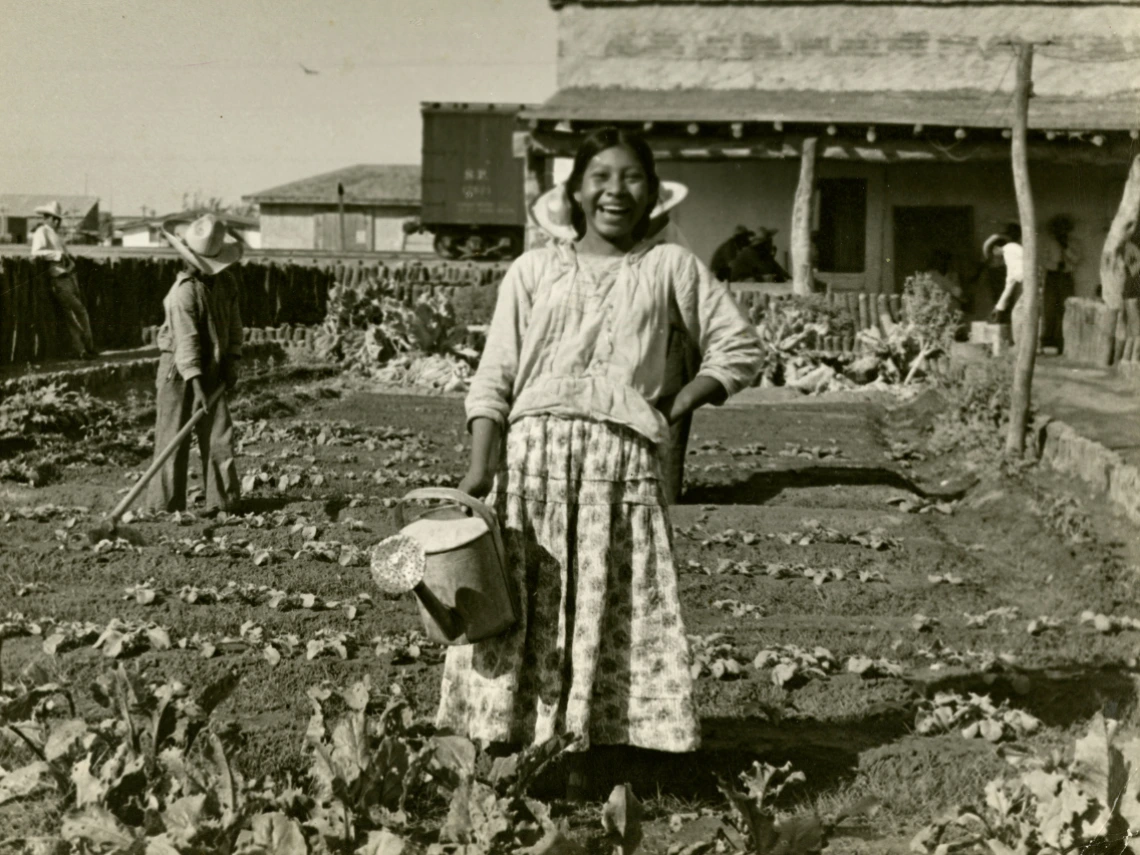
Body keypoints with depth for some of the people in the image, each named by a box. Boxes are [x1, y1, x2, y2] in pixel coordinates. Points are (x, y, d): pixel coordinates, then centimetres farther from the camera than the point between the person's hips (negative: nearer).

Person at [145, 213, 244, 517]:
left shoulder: (226, 285, 2)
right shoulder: (184, 292, -18)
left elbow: (234, 324, 9)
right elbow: (186, 340, -21)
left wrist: (232, 361, -2)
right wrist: (196, 384, -24)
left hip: (212, 369, 5)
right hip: (179, 371, -5)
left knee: (219, 434, 1)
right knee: (173, 437, 1)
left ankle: (223, 500, 6)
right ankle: (165, 504, 8)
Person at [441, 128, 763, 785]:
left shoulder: (670, 267, 13)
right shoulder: (535, 269, 13)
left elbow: (741, 347, 15)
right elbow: (494, 376, 7)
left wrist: (676, 408, 3)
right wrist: (481, 465, -5)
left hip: (624, 456, 0)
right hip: (533, 448, 1)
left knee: (613, 609, -4)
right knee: (522, 607, -2)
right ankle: (503, 750, 5)